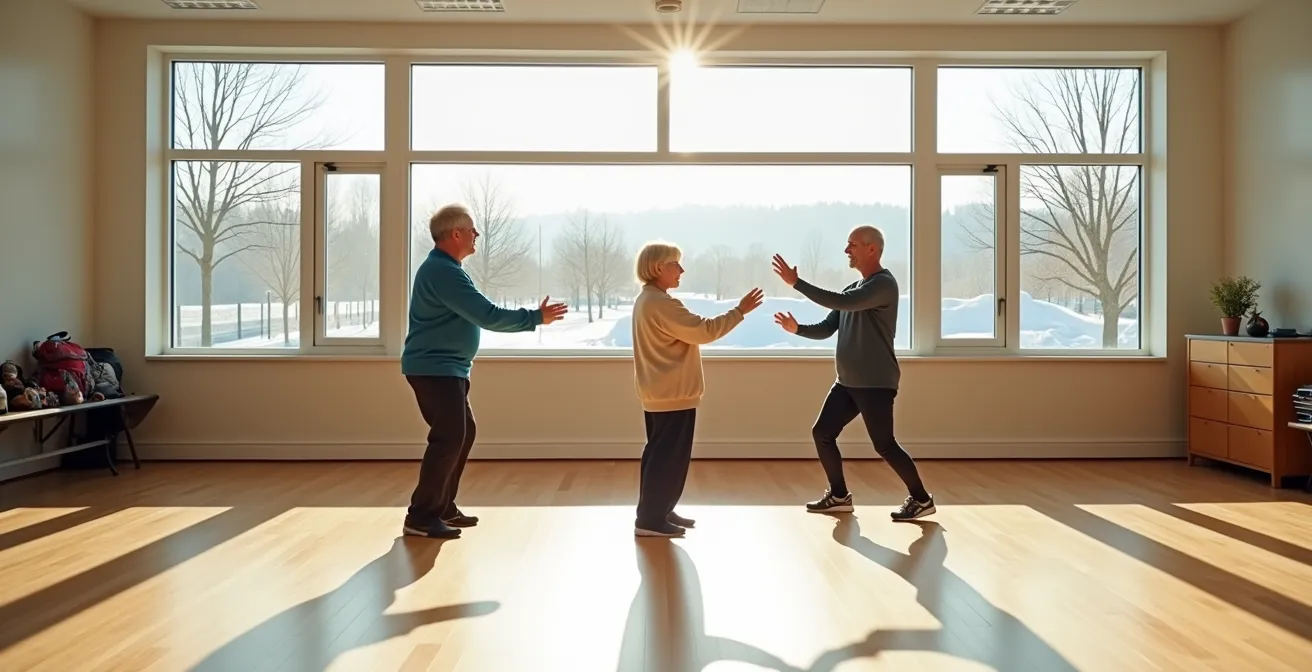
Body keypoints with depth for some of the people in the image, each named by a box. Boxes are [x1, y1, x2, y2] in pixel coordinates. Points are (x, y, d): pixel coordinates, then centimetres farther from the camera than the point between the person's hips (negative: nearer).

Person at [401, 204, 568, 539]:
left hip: (445, 368, 11)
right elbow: (488, 316, -24)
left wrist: (531, 316, 16)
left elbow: (478, 313, 20)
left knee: (463, 433, 13)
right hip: (434, 369, -11)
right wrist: (536, 317, -16)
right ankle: (420, 517, -4)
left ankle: (443, 507, 21)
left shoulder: (444, 267, 15)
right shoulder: (443, 271, -20)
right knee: (449, 437, -11)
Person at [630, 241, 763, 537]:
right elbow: (703, 331, -22)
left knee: (661, 454, 16)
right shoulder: (661, 304, -20)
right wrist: (740, 310, -16)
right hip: (673, 394, -11)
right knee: (668, 457, -4)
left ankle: (658, 513, 24)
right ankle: (650, 519, 2)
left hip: (659, 392, 11)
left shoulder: (647, 300, 14)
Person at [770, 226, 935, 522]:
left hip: (876, 383, -8)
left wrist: (796, 282, -25)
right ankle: (839, 495, 21)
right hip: (847, 382, 9)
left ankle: (921, 499, 14)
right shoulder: (853, 288, 15)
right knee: (822, 433, 6)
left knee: (884, 445, -4)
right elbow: (826, 329, 13)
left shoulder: (884, 284, -13)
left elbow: (841, 303, -27)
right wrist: (797, 328, -7)